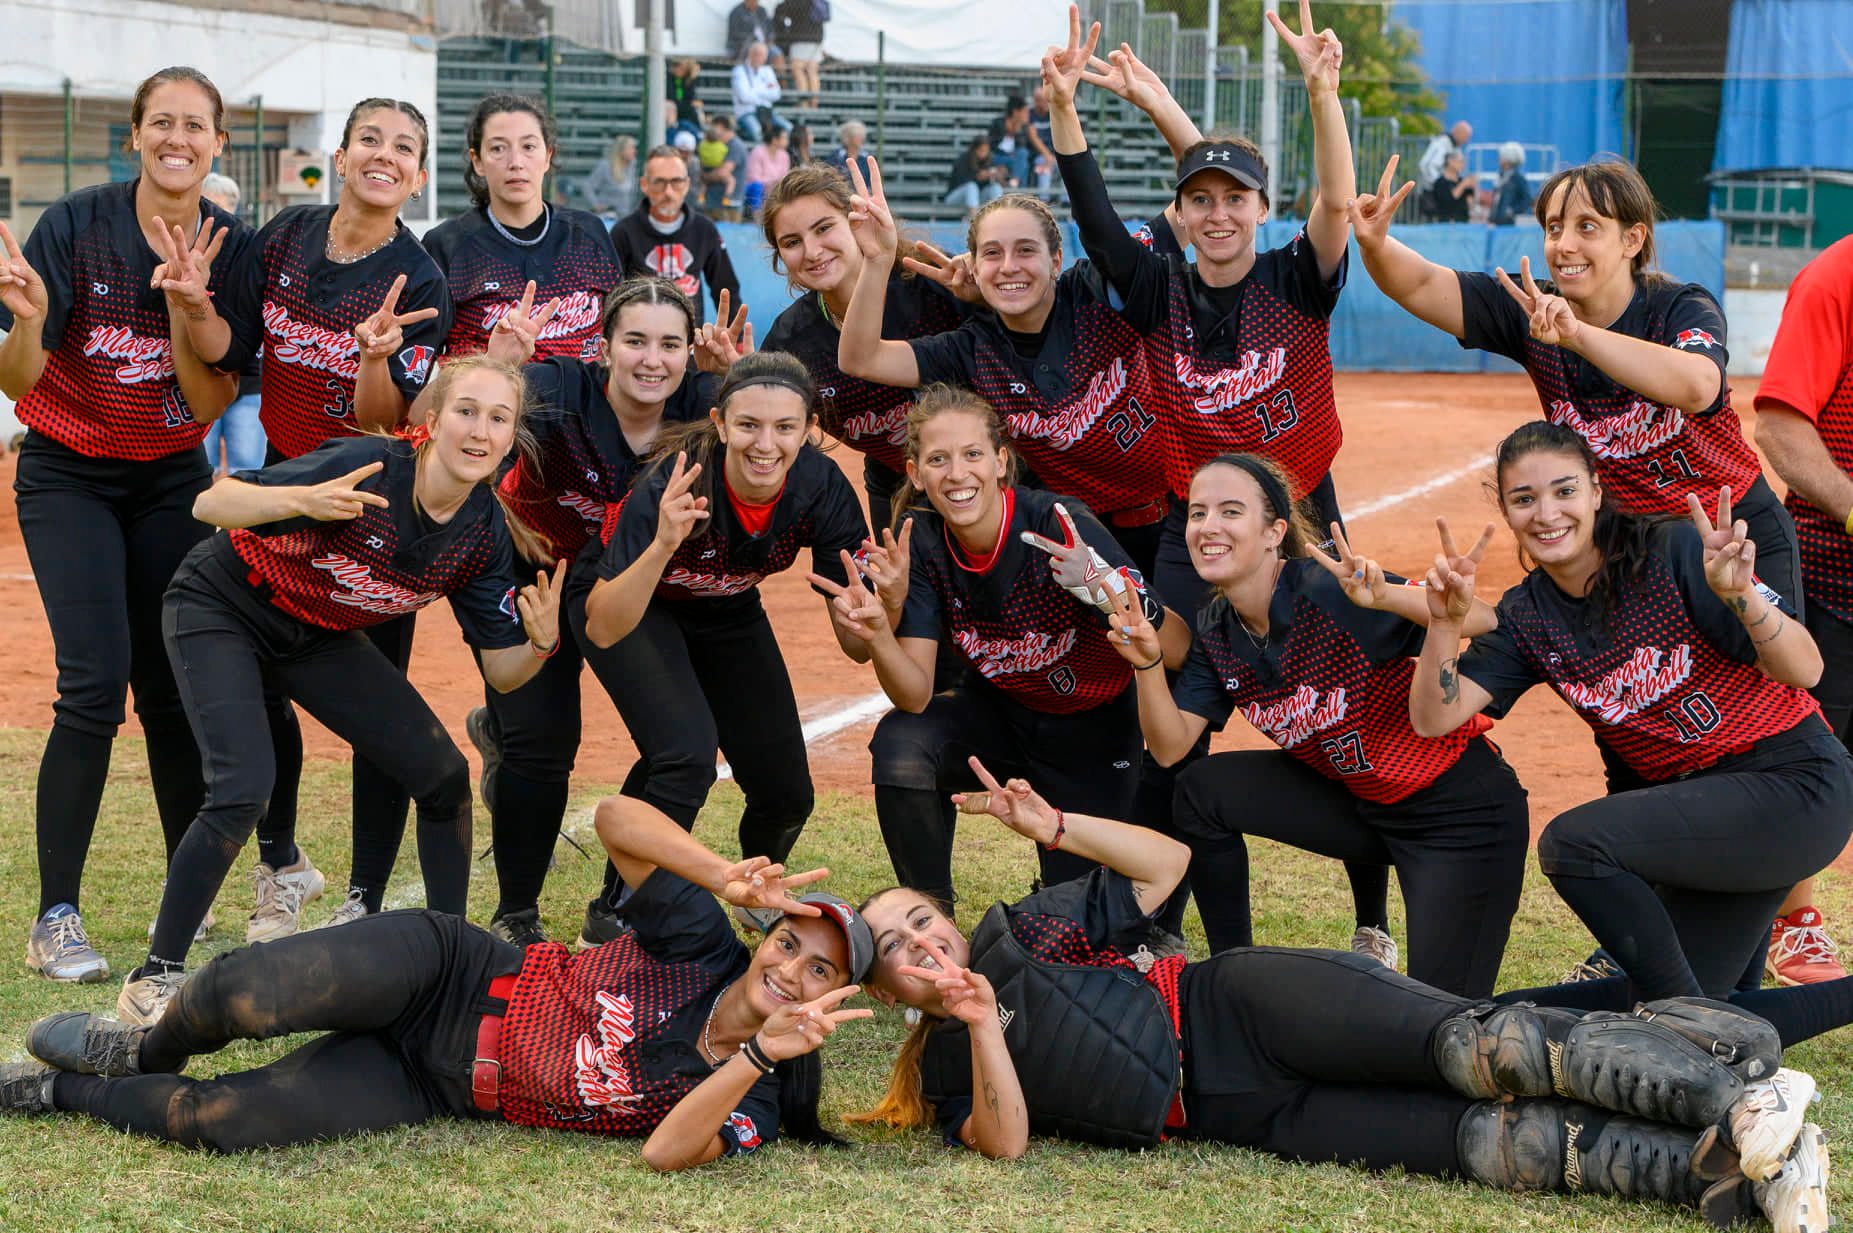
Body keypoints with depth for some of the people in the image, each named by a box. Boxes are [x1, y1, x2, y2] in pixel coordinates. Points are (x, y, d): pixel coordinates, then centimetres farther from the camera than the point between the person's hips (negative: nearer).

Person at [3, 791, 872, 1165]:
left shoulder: (750, 1101, -9)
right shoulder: (702, 947, -7)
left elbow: (665, 1153, -28)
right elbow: (615, 818, -11)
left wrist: (761, 1056, -37)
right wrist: (730, 879, -25)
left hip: (431, 1090, 0)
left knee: (229, 1124, -21)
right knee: (246, 999, -28)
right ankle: (147, 1055, 10)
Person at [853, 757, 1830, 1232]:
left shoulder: (1026, 926, 18)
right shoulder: (949, 1065, 16)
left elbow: (1166, 860, 19)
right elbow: (1005, 1141, -3)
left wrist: (1051, 827, 6)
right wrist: (982, 1028, -18)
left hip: (1239, 1005, 1)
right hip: (1230, 1113, -1)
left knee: (1469, 1049, -25)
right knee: (1487, 1144, -21)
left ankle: (1739, 1102, -35)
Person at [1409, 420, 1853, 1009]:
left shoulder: (1675, 551, -14)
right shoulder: (1527, 615, 3)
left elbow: (1805, 670, -19)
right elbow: (1433, 719, -5)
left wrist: (1741, 596, -38)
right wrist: (1444, 624, -21)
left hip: (1796, 787, -7)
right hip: (1696, 809, 7)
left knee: (1574, 843, -25)